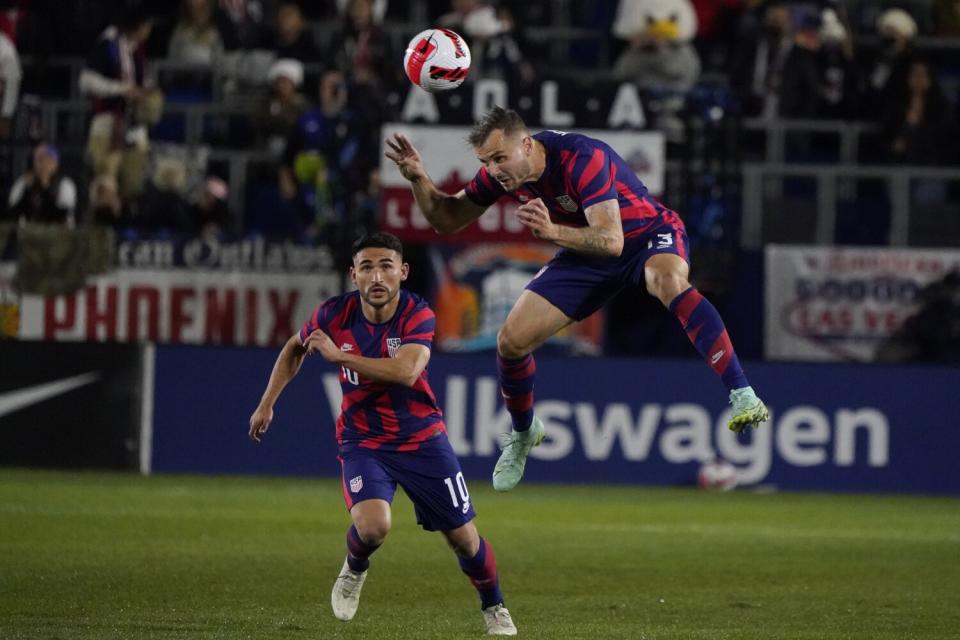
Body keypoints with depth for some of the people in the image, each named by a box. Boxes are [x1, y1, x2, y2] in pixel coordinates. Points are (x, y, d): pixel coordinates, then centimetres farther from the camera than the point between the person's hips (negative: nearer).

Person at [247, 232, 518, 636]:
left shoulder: (418, 315, -19)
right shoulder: (335, 314, -12)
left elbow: (405, 372, -36)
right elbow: (295, 349, 10)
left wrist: (338, 355, -34)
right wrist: (267, 403, 6)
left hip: (422, 439, 0)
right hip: (363, 441, 0)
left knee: (464, 538, 5)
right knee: (372, 526, -27)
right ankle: (354, 571, 8)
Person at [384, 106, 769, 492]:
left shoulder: (582, 159, -33)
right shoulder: (501, 171, -13)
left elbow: (611, 240, -40)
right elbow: (447, 220, 1)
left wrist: (553, 232, -56)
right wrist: (418, 179, -18)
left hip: (649, 234, -6)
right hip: (588, 254, 6)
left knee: (668, 280, -42)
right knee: (511, 340, -5)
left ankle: (742, 396, -43)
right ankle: (523, 434, 26)